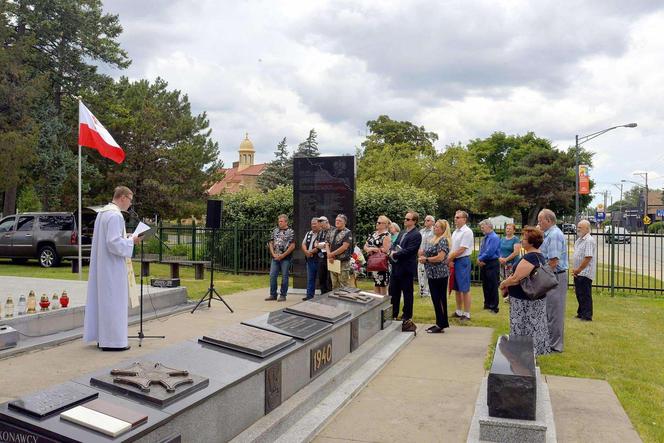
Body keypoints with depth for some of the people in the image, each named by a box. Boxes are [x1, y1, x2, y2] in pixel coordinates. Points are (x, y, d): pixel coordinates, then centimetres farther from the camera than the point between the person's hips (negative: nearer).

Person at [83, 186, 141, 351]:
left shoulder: (103, 212, 12)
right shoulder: (115, 215, -19)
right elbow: (114, 243, -24)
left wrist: (126, 238, 13)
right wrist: (131, 241, -12)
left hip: (101, 265, 10)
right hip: (113, 266, -10)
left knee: (102, 299, 14)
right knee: (113, 302, -3)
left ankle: (102, 337, 22)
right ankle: (112, 340, 3)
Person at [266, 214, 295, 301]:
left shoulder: (290, 232, -4)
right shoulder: (275, 231, 11)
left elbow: (292, 246, -9)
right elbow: (271, 243, 11)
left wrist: (282, 255, -13)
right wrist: (273, 254, -3)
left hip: (285, 258, -5)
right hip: (275, 258, 5)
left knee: (284, 277, 1)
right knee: (272, 276, 3)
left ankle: (283, 295, 10)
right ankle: (273, 295, 12)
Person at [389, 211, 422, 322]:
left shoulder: (416, 235, -13)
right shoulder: (402, 232, 14)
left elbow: (408, 251, -21)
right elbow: (394, 244, 15)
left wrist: (395, 254, -13)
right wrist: (392, 251, -6)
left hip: (406, 268, -8)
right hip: (396, 267, 8)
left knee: (407, 293, 5)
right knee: (393, 291, 14)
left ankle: (407, 316, 16)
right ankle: (393, 314, 25)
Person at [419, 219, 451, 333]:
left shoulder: (443, 240, -14)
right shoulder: (433, 239, 15)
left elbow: (440, 257, -22)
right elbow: (428, 253, 21)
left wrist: (426, 259, -13)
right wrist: (423, 257, 0)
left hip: (440, 274, -9)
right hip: (432, 274, 9)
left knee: (440, 299, -2)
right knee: (435, 298, 13)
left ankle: (441, 325, 5)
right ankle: (439, 323, 21)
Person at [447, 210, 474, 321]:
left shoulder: (467, 232, -13)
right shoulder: (455, 232, 13)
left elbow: (461, 250, -17)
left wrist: (449, 258, -10)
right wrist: (450, 260, -3)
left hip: (462, 261, -8)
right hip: (453, 261, 9)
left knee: (465, 289, -2)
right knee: (456, 288, 15)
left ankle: (466, 314, 6)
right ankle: (459, 311, 26)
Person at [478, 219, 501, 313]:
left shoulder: (494, 238, -15)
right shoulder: (485, 238, 10)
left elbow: (489, 252, -21)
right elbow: (481, 250, 13)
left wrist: (480, 259, -11)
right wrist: (479, 259, -5)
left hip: (492, 264, -8)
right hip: (484, 264, 8)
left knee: (493, 286, -1)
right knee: (485, 285, 14)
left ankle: (494, 307, 7)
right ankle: (487, 304, 26)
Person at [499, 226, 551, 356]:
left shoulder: (529, 258, -24)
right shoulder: (540, 255, 9)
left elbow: (516, 279, -26)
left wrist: (503, 284, -7)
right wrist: (508, 283, 10)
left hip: (525, 301, -10)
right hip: (536, 298, 10)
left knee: (523, 330, 1)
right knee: (534, 327, 17)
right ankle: (534, 352, 27)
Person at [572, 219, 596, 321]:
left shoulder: (589, 241, -16)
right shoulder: (579, 240, 14)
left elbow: (588, 258, -21)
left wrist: (578, 270, -15)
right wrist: (574, 270, 7)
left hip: (585, 273, -9)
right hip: (578, 273, 9)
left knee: (585, 295, -2)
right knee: (579, 294, 16)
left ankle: (587, 316, 6)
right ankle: (581, 313, 27)